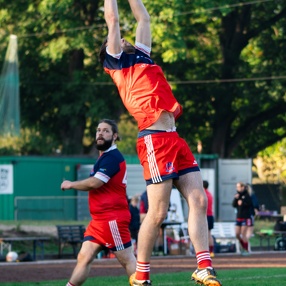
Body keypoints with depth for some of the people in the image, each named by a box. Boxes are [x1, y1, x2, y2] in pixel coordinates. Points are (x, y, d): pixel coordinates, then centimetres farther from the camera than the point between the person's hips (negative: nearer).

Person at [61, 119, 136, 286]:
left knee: (127, 261, -8)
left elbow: (94, 183, -21)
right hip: (99, 219, 10)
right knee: (84, 258, 7)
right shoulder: (104, 157, 18)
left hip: (112, 219, -10)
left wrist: (71, 184, -6)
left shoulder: (112, 157, -14)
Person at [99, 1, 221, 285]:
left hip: (176, 139, 7)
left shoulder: (141, 57, 25)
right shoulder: (116, 62, 8)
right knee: (157, 213, -8)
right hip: (154, 141, -7)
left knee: (198, 201, -1)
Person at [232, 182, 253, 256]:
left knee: (243, 234, -6)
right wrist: (235, 199, -10)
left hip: (245, 217, -7)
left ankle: (246, 250, 4)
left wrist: (242, 203, -20)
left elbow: (250, 204, -12)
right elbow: (234, 205, 4)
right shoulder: (237, 195, 9)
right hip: (238, 217, 7)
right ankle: (243, 247, 24)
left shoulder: (246, 196, -9)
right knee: (237, 234, 6)